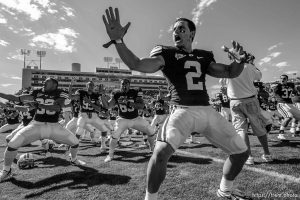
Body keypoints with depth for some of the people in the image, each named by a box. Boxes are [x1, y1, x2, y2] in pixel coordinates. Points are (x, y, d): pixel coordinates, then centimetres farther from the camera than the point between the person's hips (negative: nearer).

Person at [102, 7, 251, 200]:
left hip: (207, 111, 6)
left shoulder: (203, 56, 15)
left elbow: (231, 72, 16)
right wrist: (118, 41, -28)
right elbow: (137, 64, -14)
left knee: (241, 152, 10)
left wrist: (239, 60, -6)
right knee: (161, 152, -29)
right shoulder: (166, 53, 2)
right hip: (183, 111, -5)